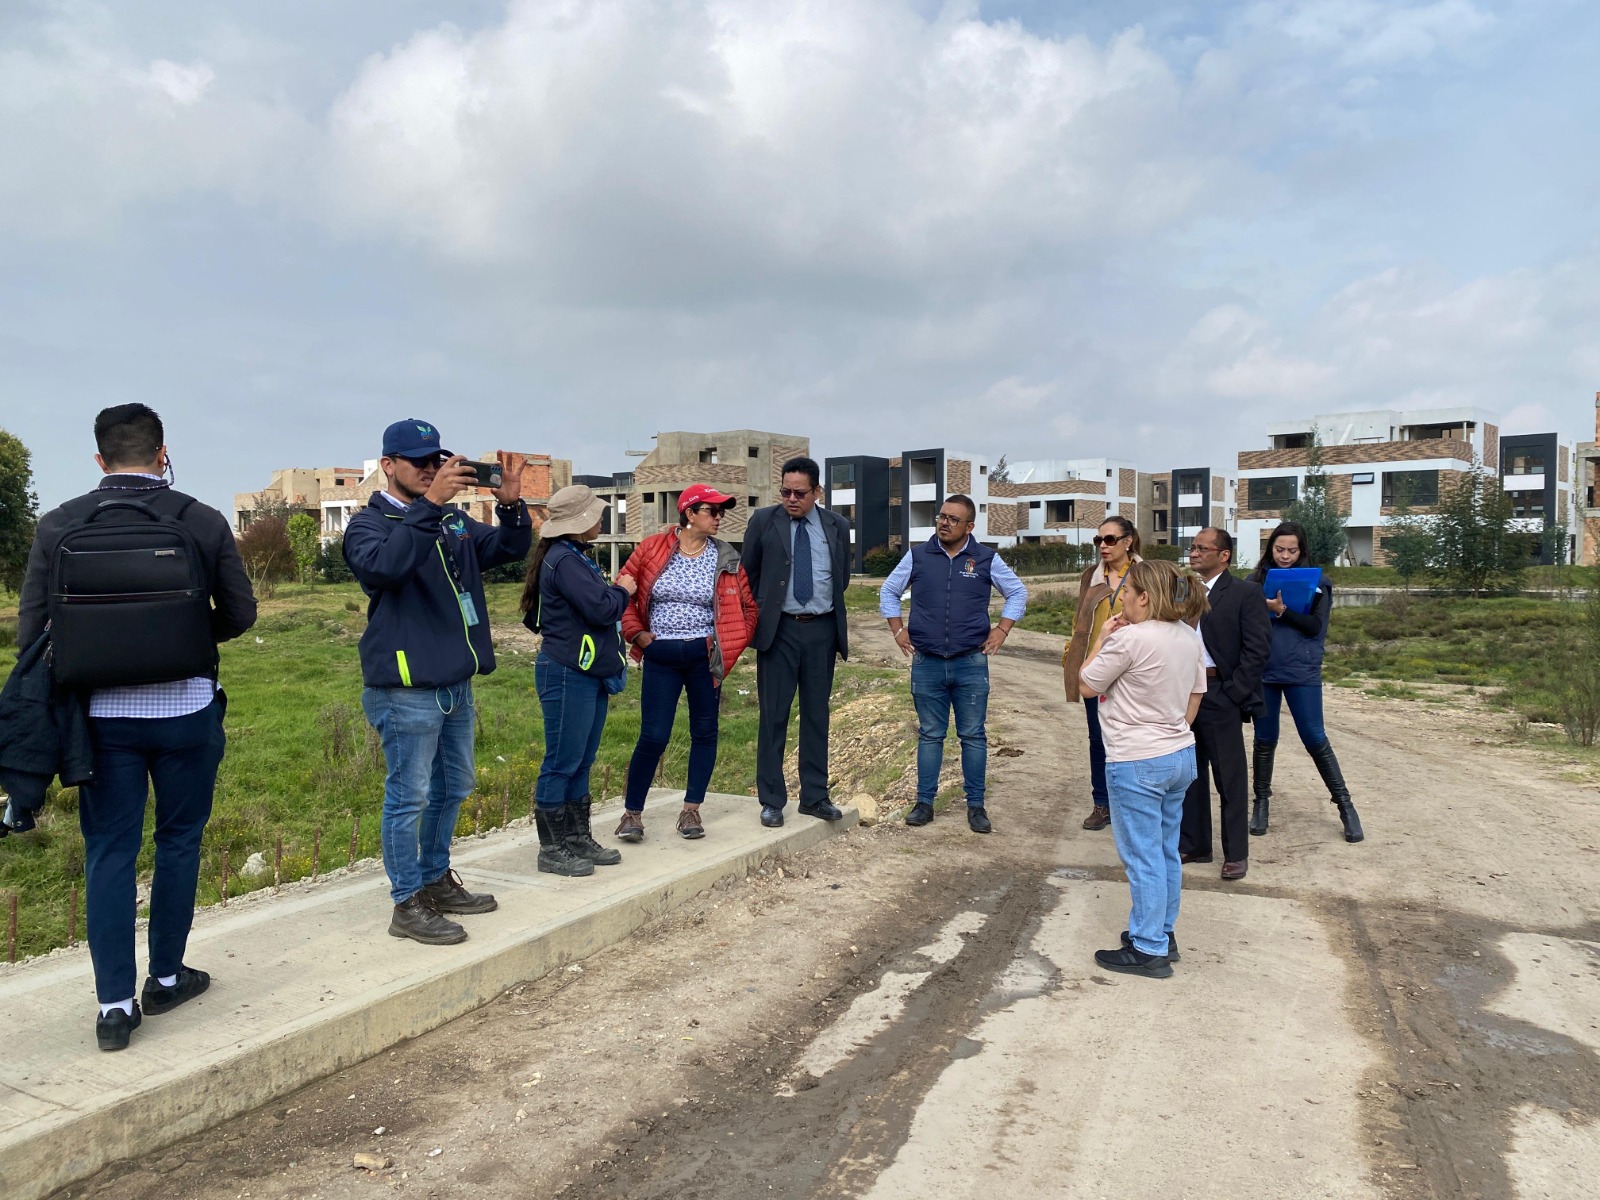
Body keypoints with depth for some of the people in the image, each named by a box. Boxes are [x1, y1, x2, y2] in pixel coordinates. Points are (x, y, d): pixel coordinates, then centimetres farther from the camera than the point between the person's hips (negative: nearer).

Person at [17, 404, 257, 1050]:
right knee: (179, 841, 14)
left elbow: (31, 627, -1)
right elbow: (239, 613, 1)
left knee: (108, 852, 9)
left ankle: (115, 1004, 11)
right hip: (186, 710, -1)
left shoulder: (59, 525, -3)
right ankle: (166, 978, 25)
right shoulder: (204, 522, -6)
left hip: (101, 715, 1)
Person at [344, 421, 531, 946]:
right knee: (409, 796, 1)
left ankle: (436, 880, 35)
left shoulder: (454, 520, 12)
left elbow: (509, 548, 8)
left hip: (456, 683, 8)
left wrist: (510, 502, -11)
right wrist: (429, 504, -35)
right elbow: (382, 566, -29)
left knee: (454, 788, 18)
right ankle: (407, 904, 13)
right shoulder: (369, 523, -8)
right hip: (405, 689, -8)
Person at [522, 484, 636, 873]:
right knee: (562, 763, -1)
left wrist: (611, 591, 10)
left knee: (581, 763, 15)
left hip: (589, 674, 10)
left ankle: (578, 840, 24)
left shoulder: (573, 557, 15)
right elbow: (601, 609, -24)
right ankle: (552, 850, 9)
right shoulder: (563, 560, -18)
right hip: (568, 676, -10)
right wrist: (622, 590, -6)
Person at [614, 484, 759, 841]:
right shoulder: (651, 549, -3)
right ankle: (632, 812, 10)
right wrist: (637, 634, -3)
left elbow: (747, 608, 7)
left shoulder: (726, 559, 1)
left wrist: (729, 647, 0)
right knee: (653, 736, -5)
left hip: (703, 655, 2)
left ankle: (691, 811, 21)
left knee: (704, 732, 7)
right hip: (660, 656, -2)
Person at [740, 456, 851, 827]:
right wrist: (757, 616, 6)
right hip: (778, 629, -2)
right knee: (773, 716, 1)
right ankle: (771, 800, 11)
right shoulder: (763, 521, -1)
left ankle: (815, 796, 20)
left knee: (817, 714, 9)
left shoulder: (837, 527, 5)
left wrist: (829, 608, 12)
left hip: (822, 630, 2)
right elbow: (747, 574, 8)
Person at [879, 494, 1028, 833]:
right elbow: (888, 592, 14)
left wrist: (1002, 630, 2)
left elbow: (1018, 592, 12)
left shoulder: (986, 559, 2)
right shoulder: (918, 556, 4)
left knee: (973, 736, 5)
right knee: (930, 735, 8)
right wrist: (898, 630, 6)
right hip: (927, 664, 1)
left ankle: (976, 805, 14)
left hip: (971, 664, -1)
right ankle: (924, 802, 16)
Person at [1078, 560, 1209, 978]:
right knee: (1166, 852, 17)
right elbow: (1196, 695, 14)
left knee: (1143, 857, 0)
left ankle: (1149, 950, 9)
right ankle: (1163, 934, 30)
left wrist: (1101, 638, -1)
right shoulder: (1187, 639, 5)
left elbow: (1086, 685, -10)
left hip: (1137, 764, -8)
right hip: (1181, 756, 9)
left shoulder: (1130, 638, -20)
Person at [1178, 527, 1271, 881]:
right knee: (1189, 773, 14)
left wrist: (1232, 694, -15)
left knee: (1230, 778, 5)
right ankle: (1194, 844, 27)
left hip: (1220, 695, -6)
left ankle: (1236, 852, 17)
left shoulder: (1245, 593, -6)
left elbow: (1257, 647, -11)